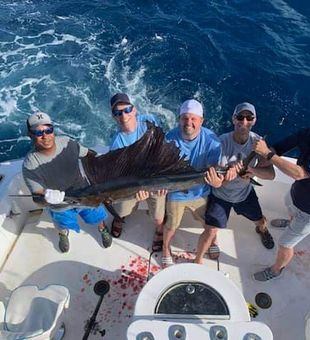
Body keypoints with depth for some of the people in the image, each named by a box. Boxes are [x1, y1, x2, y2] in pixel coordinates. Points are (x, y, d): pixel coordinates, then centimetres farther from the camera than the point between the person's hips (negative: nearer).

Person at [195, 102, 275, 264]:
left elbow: (271, 174, -19)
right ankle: (198, 261, 21)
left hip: (245, 192, 4)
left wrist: (251, 169, -38)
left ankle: (262, 229, 65)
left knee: (261, 221, 25)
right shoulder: (221, 142, -27)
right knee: (210, 232, -8)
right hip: (220, 194, -4)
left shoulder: (258, 142, -17)